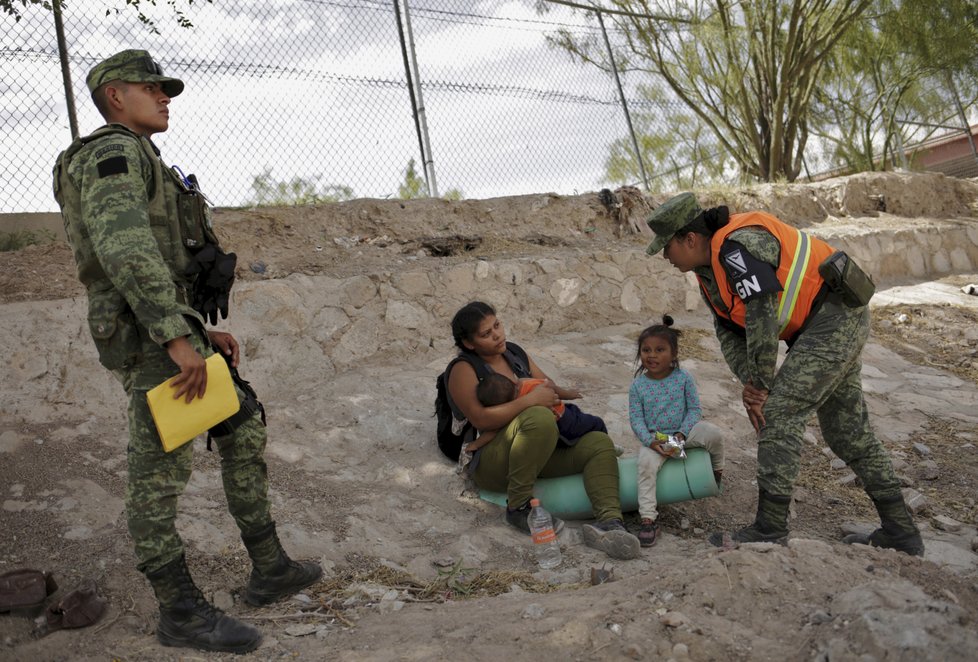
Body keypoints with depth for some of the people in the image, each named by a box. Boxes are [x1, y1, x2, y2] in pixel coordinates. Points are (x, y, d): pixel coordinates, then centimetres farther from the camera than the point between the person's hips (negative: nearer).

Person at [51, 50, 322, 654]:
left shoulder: (144, 166, 25)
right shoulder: (112, 154, -8)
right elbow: (125, 249, -25)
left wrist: (206, 332, 19)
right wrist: (178, 337, -29)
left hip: (178, 333, 11)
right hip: (154, 337, -11)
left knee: (245, 429, 13)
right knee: (162, 472, -5)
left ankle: (270, 569, 19)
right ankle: (182, 613, 5)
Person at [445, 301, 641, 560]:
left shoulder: (514, 352, 15)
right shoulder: (463, 369, -8)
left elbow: (547, 385, 18)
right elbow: (481, 418, -21)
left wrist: (560, 393, -6)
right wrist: (531, 400, -25)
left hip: (540, 452, 8)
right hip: (491, 465, -8)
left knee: (599, 443, -11)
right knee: (539, 418, -36)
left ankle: (609, 522, -32)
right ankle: (518, 507, -25)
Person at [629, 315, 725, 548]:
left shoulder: (683, 378, -4)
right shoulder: (638, 386, -4)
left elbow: (694, 409, -3)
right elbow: (636, 419, -5)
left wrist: (682, 433, -18)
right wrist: (651, 441, -21)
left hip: (683, 433, 1)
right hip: (653, 438, -1)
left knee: (714, 433, -24)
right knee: (646, 463, -31)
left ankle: (717, 470, 11)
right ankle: (648, 519, -26)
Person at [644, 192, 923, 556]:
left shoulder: (738, 246, -23)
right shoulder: (709, 268, 8)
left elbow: (762, 319, -26)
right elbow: (728, 332, 5)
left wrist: (760, 387, -17)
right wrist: (750, 382, -11)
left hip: (834, 314, -10)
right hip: (839, 322, 11)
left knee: (779, 414, -15)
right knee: (849, 431, 15)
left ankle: (769, 531, -11)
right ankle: (900, 531, 25)